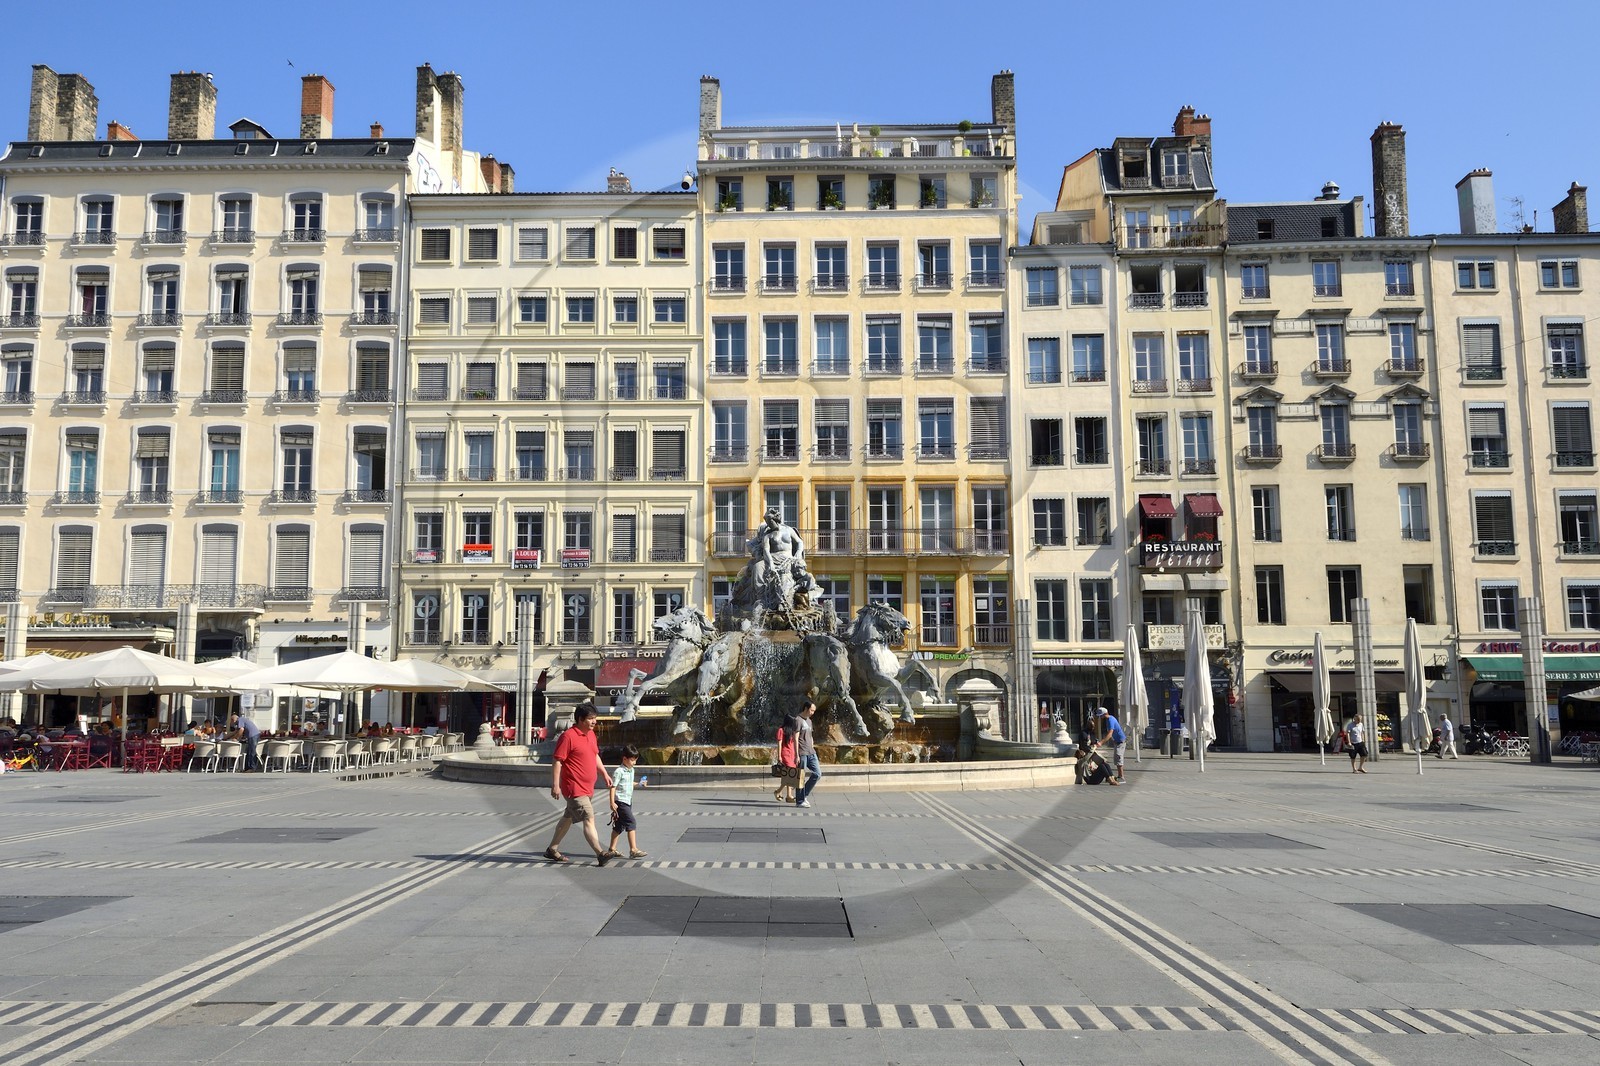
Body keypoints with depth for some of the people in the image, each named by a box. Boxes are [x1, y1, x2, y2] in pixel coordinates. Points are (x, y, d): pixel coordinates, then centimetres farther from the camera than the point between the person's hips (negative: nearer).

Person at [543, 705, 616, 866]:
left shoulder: (591, 735, 12)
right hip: (574, 788, -9)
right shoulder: (568, 736, -15)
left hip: (586, 787, 9)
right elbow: (556, 761, -16)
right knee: (589, 819, -14)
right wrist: (555, 785, -19)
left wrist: (604, 775, 19)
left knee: (568, 818, 18)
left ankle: (552, 850, 30)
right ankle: (600, 854, -18)